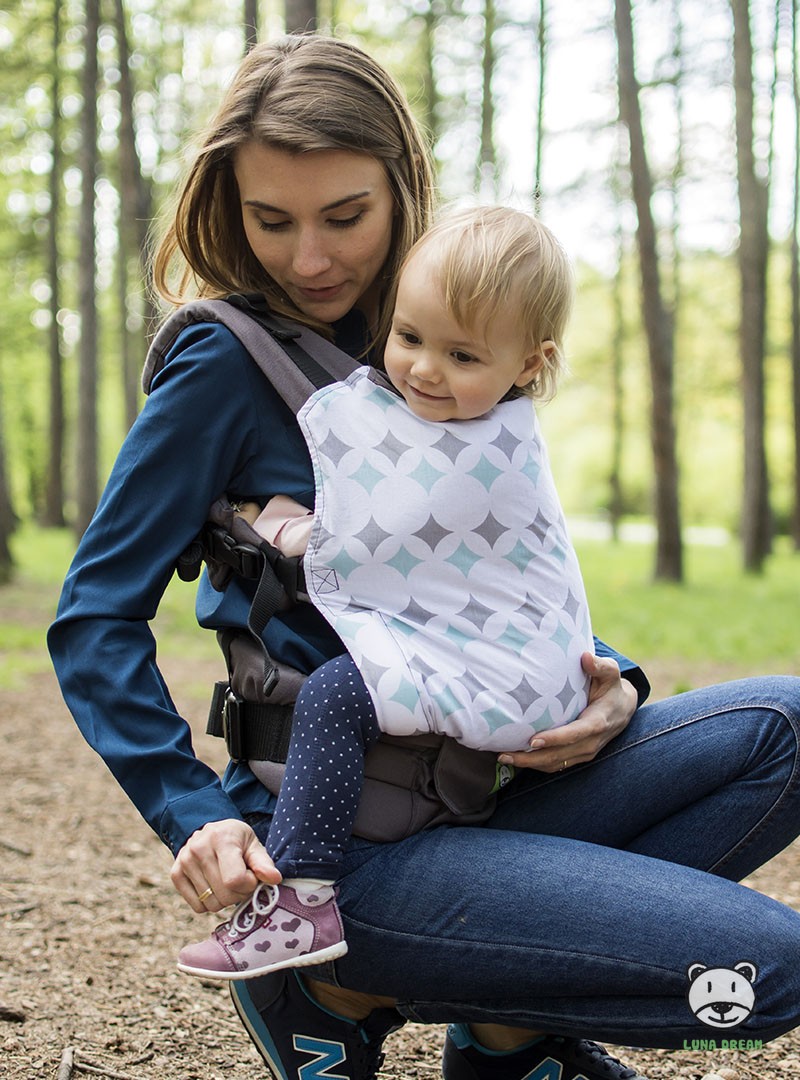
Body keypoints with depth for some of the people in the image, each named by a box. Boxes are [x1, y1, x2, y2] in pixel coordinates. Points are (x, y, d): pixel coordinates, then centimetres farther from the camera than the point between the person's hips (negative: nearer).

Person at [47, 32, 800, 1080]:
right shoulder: (226, 364, -9)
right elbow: (96, 619, -8)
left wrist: (611, 686, -4)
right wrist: (198, 818, -19)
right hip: (338, 831, -7)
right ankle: (361, 993, -2)